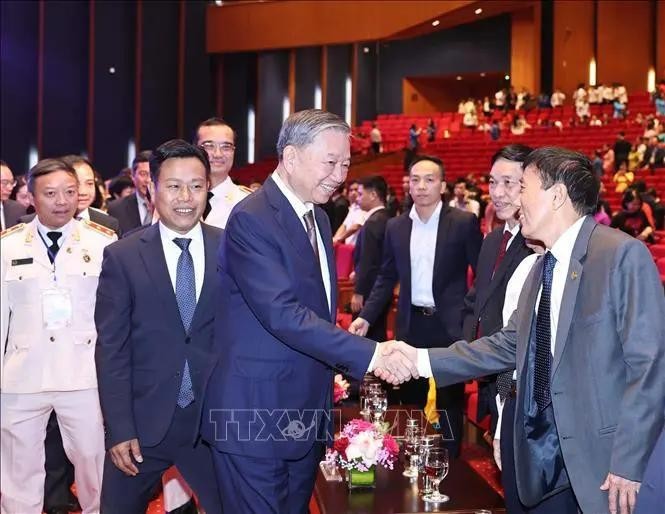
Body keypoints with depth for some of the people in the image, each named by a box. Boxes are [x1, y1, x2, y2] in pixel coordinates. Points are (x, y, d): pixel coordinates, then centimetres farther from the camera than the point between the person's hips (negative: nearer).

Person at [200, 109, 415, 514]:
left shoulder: (319, 218, 11)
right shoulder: (252, 221, -18)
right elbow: (283, 314, -29)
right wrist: (369, 354, -32)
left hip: (306, 415, 8)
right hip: (255, 418, -8)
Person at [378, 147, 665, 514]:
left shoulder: (623, 255, -14)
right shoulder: (543, 267, 12)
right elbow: (509, 344, 10)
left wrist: (630, 463, -18)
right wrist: (423, 359, 2)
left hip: (602, 458, -7)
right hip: (544, 458, 7)